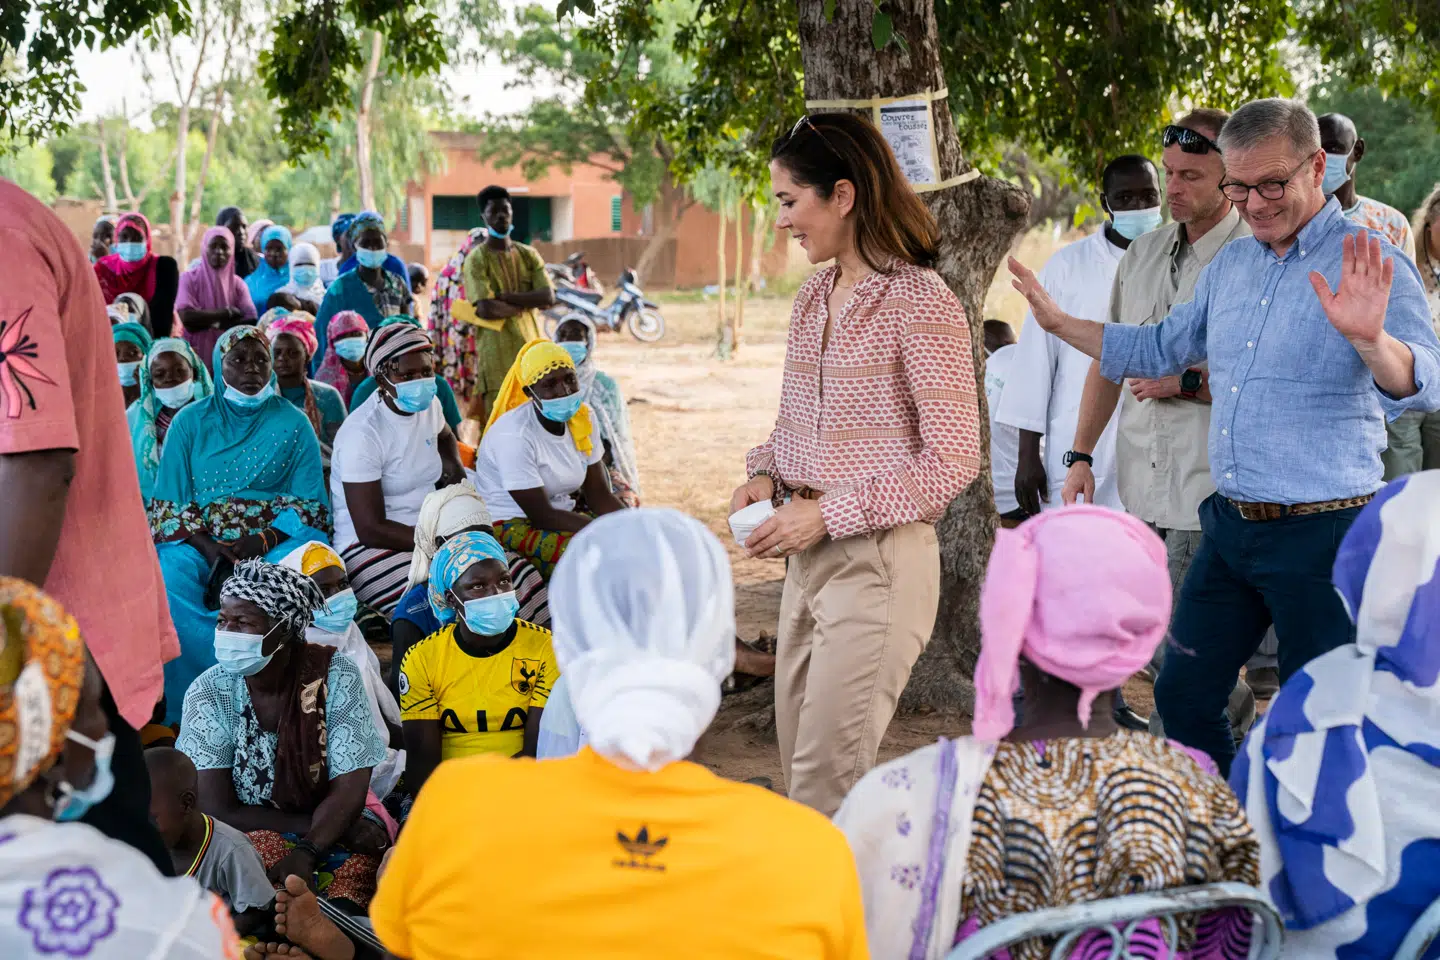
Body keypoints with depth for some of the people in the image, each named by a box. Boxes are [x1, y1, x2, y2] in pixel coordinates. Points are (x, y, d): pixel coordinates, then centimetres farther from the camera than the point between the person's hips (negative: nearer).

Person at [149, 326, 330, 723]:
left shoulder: (293, 424, 10)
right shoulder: (190, 422, 12)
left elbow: (309, 506, 4)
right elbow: (167, 505, 6)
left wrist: (264, 541, -15)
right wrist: (206, 546, -13)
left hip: (277, 539, -1)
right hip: (200, 540, 1)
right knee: (169, 579, -32)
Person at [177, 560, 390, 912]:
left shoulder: (335, 676, -10)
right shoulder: (208, 693, -10)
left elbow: (348, 789, -12)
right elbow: (218, 810, -12)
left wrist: (306, 852, -31)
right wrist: (314, 823, -18)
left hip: (336, 822, 0)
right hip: (248, 833, 0)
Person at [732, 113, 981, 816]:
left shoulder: (920, 303, -13)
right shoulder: (814, 298, 12)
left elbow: (953, 460, -15)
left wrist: (830, 513, -17)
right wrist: (766, 474, 2)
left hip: (880, 559, -8)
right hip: (808, 557, 8)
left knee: (825, 778, -8)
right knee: (799, 762, 13)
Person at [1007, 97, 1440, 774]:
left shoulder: (1369, 268, -12)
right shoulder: (1228, 266, 11)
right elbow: (1158, 349, 26)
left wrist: (1369, 338, -46)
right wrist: (1057, 322, 19)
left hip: (1322, 533, -7)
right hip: (1230, 524, 7)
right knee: (1183, 696, 14)